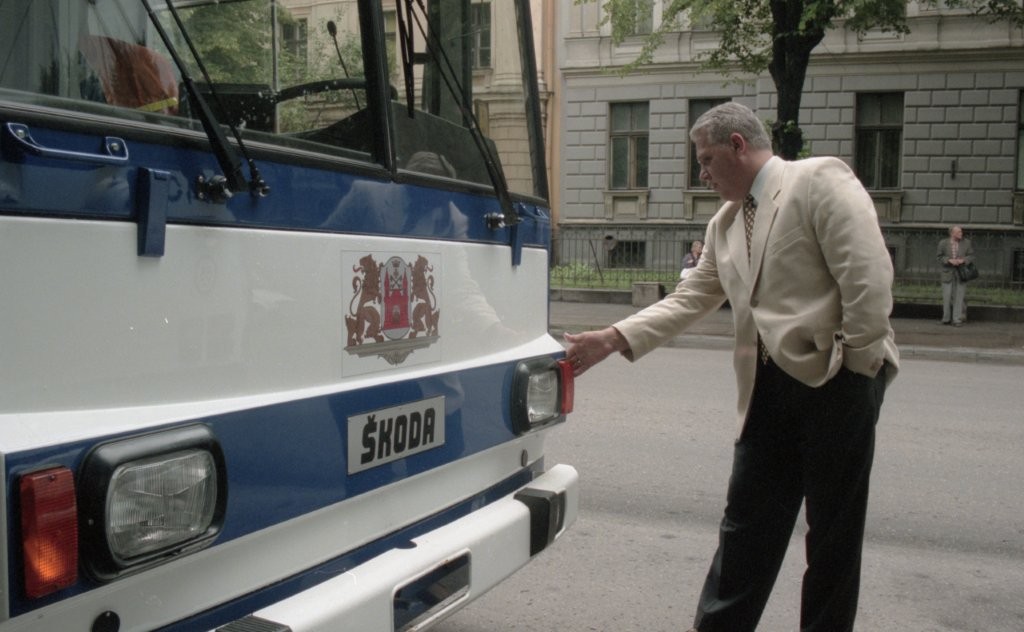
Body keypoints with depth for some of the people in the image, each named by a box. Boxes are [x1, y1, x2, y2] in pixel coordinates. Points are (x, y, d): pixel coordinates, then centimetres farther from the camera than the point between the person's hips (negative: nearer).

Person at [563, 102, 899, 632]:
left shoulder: (819, 180, -6)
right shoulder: (724, 225, 16)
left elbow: (868, 274, -14)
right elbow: (689, 300, 13)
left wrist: (858, 361, -14)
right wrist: (613, 339, 5)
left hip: (838, 378, -7)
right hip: (771, 384, 7)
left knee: (834, 527, 7)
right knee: (747, 519, 11)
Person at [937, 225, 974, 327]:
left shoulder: (966, 243, 2)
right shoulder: (943, 243, 0)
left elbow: (971, 256, 4)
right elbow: (940, 257, 1)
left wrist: (962, 260, -15)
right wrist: (950, 260, -16)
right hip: (948, 273, 0)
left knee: (959, 297, -3)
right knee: (947, 296, 2)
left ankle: (957, 319, -1)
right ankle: (946, 318, 14)